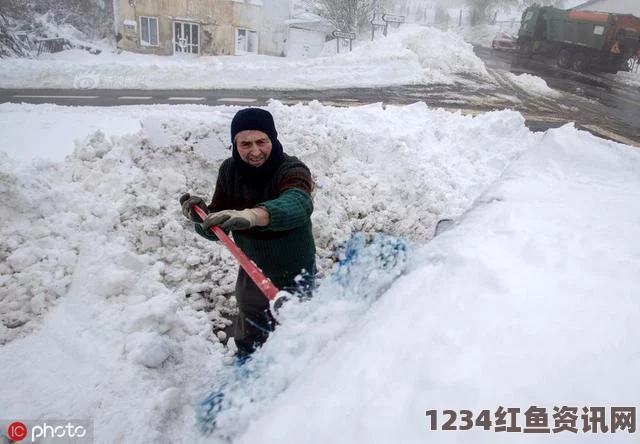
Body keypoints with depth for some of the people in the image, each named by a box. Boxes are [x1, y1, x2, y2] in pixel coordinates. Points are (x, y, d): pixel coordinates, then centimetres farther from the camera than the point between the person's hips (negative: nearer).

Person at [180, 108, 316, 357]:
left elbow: (298, 203, -49)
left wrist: (252, 215, -67)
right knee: (247, 344, 26)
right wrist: (201, 217, -30)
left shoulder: (292, 170, -25)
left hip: (294, 278, -5)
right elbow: (216, 231, -7)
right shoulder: (229, 171, -9)